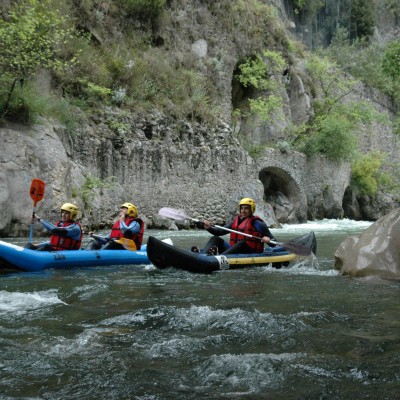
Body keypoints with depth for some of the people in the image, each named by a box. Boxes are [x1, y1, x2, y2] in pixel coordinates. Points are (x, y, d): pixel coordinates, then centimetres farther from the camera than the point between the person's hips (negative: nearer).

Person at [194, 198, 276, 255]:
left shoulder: (256, 223, 0)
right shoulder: (235, 221, 17)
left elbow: (273, 243, -2)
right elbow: (220, 232, 15)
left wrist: (268, 240, -26)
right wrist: (209, 228, -4)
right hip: (234, 251, 6)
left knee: (242, 243, -35)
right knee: (215, 239, -5)